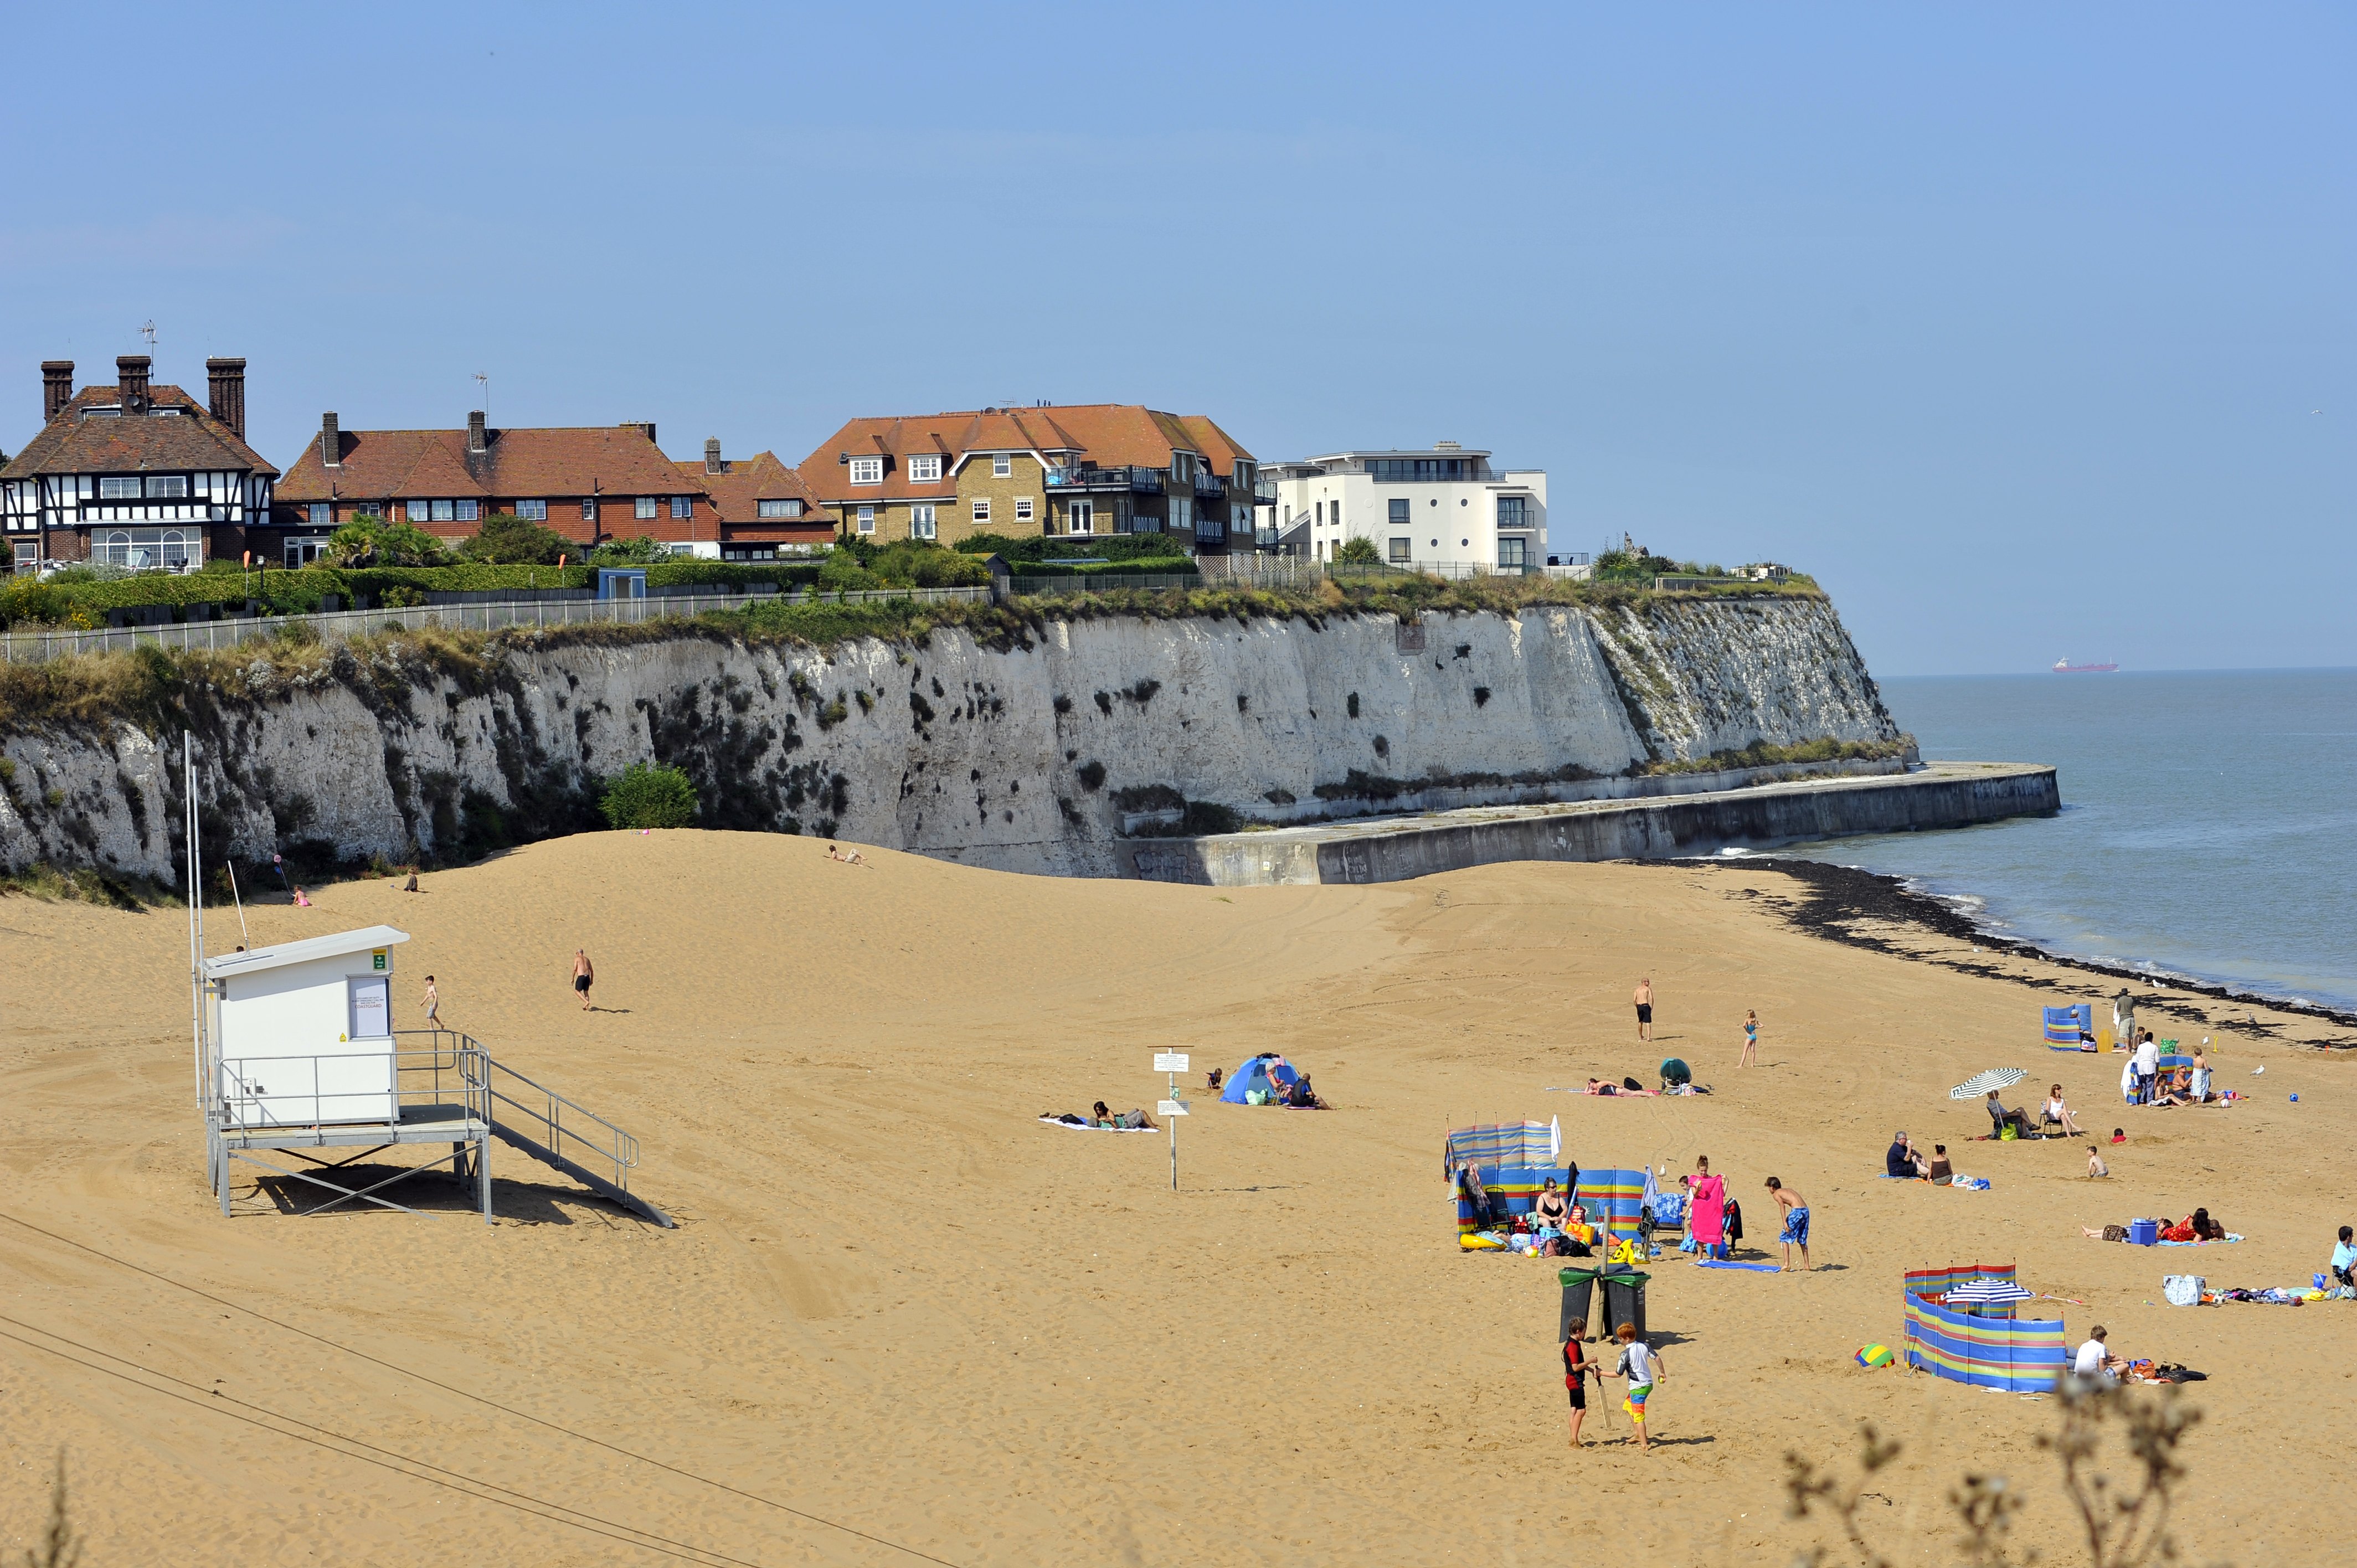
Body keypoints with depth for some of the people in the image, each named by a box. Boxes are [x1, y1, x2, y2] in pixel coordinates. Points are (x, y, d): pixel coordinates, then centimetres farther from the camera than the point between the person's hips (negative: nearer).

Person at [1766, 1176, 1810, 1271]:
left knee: (1784, 1238, 4)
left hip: (1797, 1211, -7)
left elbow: (1782, 1205, -11)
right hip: (1806, 1210, 7)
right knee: (1802, 1240, 19)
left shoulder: (1776, 1194, 7)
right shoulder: (1788, 1190, 28)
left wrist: (1785, 1223, -20)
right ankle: (1806, 1265, 20)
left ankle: (1787, 1264, -5)